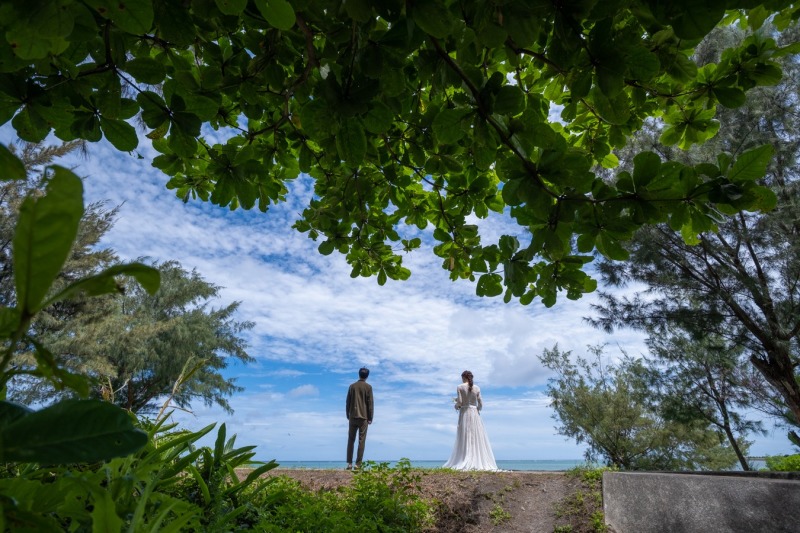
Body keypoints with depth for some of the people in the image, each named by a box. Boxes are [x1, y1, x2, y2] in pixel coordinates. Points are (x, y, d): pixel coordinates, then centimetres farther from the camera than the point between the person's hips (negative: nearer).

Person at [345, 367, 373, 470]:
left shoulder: (352, 386, 6)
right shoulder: (368, 387, -3)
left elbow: (347, 402, 8)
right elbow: (370, 404, -4)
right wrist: (370, 418, 2)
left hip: (353, 417, 3)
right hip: (364, 417, -3)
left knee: (351, 440, 10)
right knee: (361, 441, 0)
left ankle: (349, 463, 7)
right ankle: (358, 464, -3)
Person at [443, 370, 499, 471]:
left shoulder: (460, 387, -3)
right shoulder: (477, 388, 4)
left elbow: (459, 402, -11)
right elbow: (480, 404, 3)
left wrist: (456, 406, 10)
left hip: (464, 413, -2)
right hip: (475, 413, 2)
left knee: (465, 439, 2)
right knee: (477, 438, 6)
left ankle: (467, 463, -1)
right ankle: (480, 462, 3)